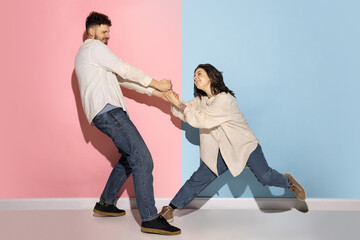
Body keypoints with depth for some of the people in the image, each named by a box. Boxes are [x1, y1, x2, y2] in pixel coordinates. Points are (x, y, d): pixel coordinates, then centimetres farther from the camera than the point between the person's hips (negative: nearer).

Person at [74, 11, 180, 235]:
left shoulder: (90, 53, 30)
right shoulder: (94, 47, -1)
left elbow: (122, 79, 24)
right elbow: (126, 70, -6)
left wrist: (158, 93, 17)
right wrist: (158, 84, 2)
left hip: (107, 113, 11)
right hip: (108, 111, -11)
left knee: (129, 158, 18)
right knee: (142, 159, -17)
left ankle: (105, 204, 26)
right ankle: (150, 219, -19)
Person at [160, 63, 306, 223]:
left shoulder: (224, 99, -22)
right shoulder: (202, 100, 5)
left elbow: (199, 120, -26)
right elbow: (183, 113, 5)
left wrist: (179, 103, -24)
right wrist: (174, 101, -16)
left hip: (244, 146, -6)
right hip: (221, 152, 6)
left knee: (265, 177, -18)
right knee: (198, 179, -5)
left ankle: (288, 182, 15)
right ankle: (169, 210, 0)